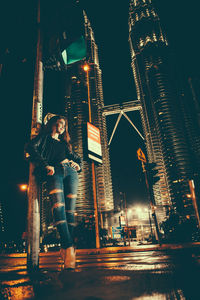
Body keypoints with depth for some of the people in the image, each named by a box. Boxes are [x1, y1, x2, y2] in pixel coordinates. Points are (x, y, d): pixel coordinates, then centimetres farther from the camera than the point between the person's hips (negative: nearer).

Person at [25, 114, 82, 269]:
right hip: (54, 172, -4)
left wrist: (77, 165, 11)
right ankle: (69, 248, -31)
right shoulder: (45, 137, 22)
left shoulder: (65, 143, 35)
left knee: (70, 209, -9)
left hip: (71, 172, 5)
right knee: (58, 206, -25)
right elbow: (31, 147, 2)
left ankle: (66, 248, -9)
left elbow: (78, 158, 37)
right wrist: (46, 165, -10)